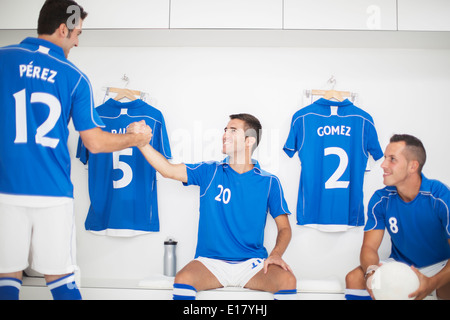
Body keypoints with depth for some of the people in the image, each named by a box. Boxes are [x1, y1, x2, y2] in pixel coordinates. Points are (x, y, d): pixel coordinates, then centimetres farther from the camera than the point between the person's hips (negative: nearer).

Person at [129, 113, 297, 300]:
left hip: (252, 263, 0)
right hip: (210, 262, 1)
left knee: (287, 281, -28)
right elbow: (168, 169, 1)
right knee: (183, 279, -30)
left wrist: (276, 254, -14)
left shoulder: (269, 182, 4)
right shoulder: (210, 172, 6)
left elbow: (284, 228, 5)